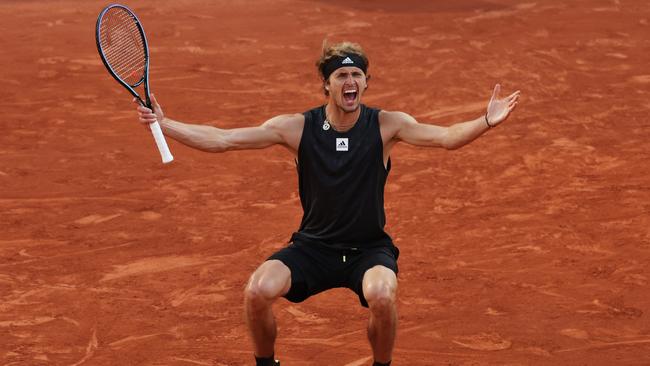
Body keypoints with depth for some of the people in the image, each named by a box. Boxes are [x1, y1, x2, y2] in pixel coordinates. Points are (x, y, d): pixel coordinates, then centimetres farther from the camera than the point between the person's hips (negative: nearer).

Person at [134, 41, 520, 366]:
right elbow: (221, 139, -7)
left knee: (382, 295, -35)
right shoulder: (297, 127, -6)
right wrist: (164, 123, -16)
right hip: (313, 245, 1)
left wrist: (487, 122, -38)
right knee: (258, 292, -25)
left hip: (370, 248, -1)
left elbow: (447, 137, -19)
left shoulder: (386, 125, -7)